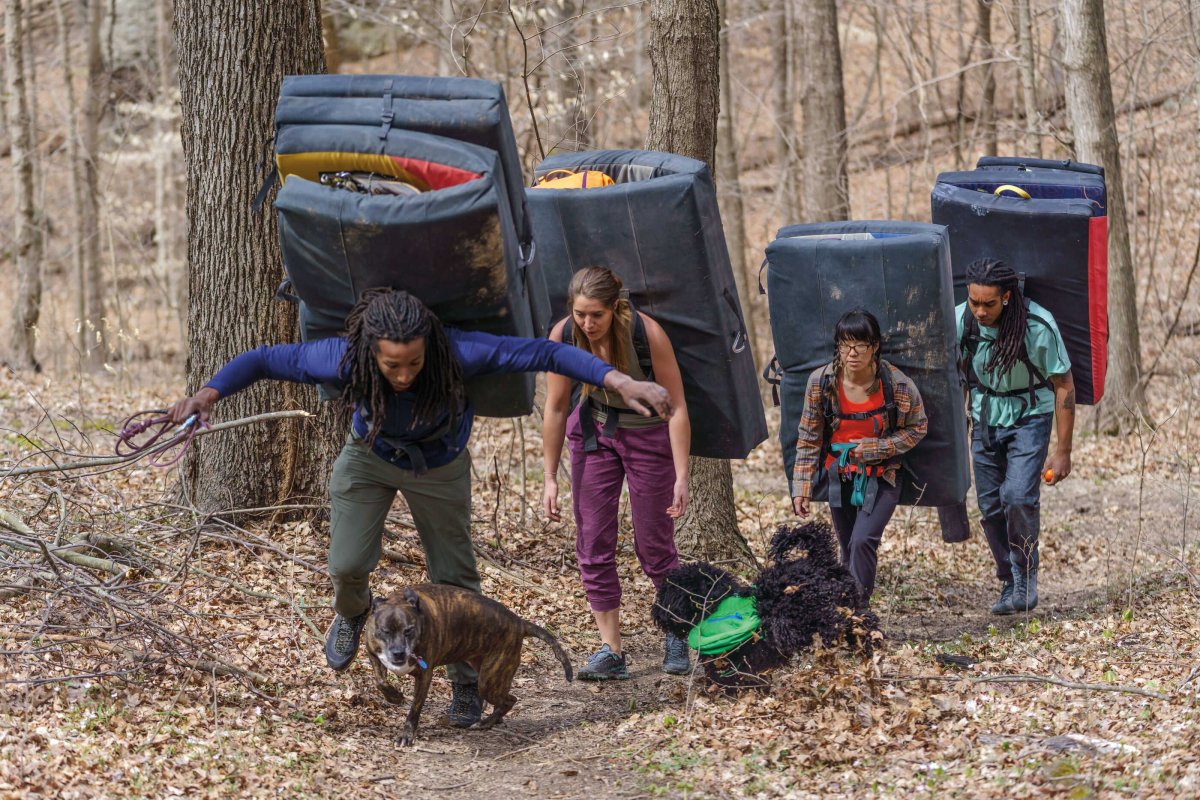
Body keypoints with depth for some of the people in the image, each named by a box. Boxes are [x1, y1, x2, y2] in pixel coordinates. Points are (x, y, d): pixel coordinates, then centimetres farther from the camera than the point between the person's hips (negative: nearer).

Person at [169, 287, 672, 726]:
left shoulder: (455, 353, -41)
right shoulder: (345, 359, -37)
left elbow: (544, 353, -39)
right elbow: (263, 361, -25)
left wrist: (618, 381, -46)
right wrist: (209, 394, -39)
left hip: (439, 466, 0)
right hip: (370, 457, 0)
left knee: (454, 578, 6)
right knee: (347, 565, -12)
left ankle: (467, 684, 29)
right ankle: (352, 613, 27)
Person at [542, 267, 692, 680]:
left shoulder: (647, 334, -29)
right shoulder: (563, 336, -19)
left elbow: (677, 407, -22)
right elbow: (555, 408, -7)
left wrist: (681, 476, -25)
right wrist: (550, 478, -5)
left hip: (649, 433, -3)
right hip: (594, 432, 3)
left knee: (654, 546, 1)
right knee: (592, 544, -3)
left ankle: (678, 636, 24)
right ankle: (610, 652, 2)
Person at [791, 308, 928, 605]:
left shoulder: (899, 385, -18)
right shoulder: (821, 382, -12)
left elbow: (918, 428, -1)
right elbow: (809, 437, -2)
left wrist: (877, 448, -16)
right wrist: (801, 488, -4)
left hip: (881, 478, -3)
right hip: (840, 477, 3)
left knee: (862, 541, -21)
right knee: (848, 549, 13)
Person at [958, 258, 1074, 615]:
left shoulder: (1038, 325, -23)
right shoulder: (961, 320, -13)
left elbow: (1064, 385, -14)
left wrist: (1063, 451, -13)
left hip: (1029, 416, -4)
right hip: (985, 420, 4)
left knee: (1018, 496, -21)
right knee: (990, 506, 2)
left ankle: (1026, 581, -5)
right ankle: (1010, 584, 18)